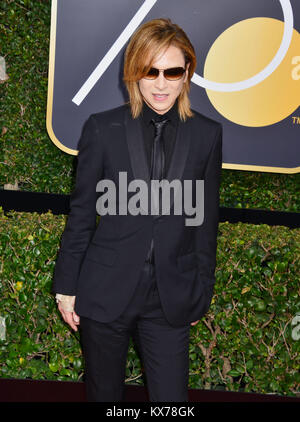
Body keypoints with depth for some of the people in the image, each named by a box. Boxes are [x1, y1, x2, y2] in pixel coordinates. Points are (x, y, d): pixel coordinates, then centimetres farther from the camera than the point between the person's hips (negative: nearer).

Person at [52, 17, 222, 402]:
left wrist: (202, 292, 9)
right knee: (104, 393, 16)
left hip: (171, 299, 1)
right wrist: (66, 286, 2)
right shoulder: (102, 128, -4)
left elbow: (207, 220, 6)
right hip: (105, 293, 0)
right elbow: (81, 214, 1)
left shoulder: (207, 134, 0)